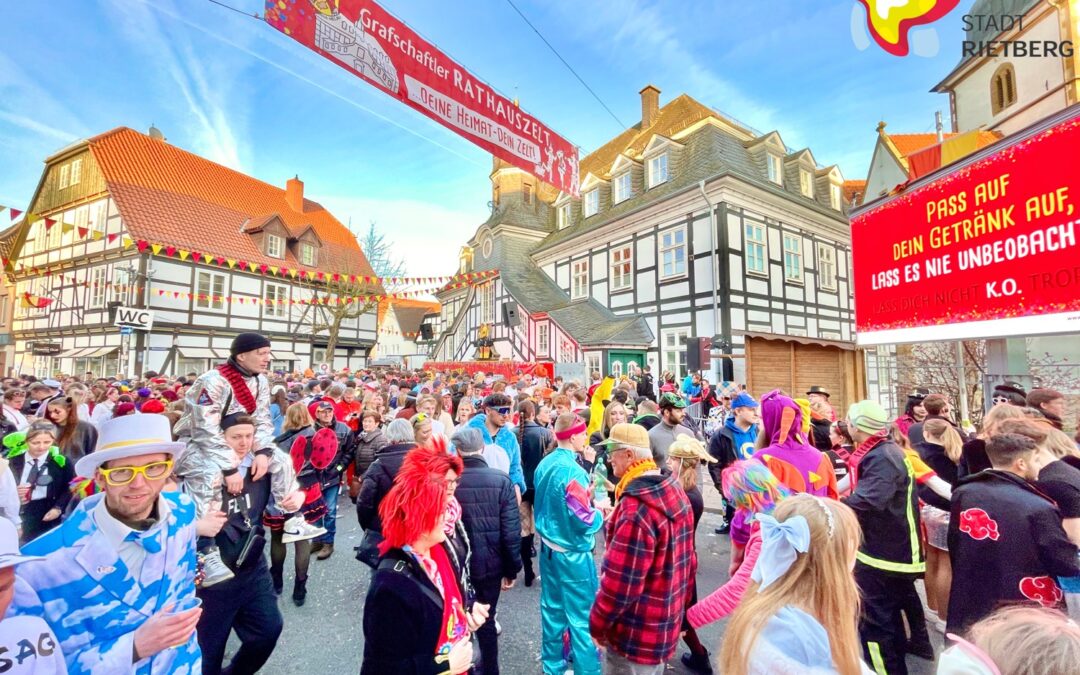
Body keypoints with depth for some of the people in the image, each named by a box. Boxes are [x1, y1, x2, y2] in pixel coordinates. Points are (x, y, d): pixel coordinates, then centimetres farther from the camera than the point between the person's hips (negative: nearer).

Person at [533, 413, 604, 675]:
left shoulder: (544, 464, 0)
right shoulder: (573, 471, -24)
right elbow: (585, 521, -23)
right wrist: (601, 512, -3)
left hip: (548, 548, 8)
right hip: (572, 553, -8)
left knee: (552, 610, 20)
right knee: (582, 617, 8)